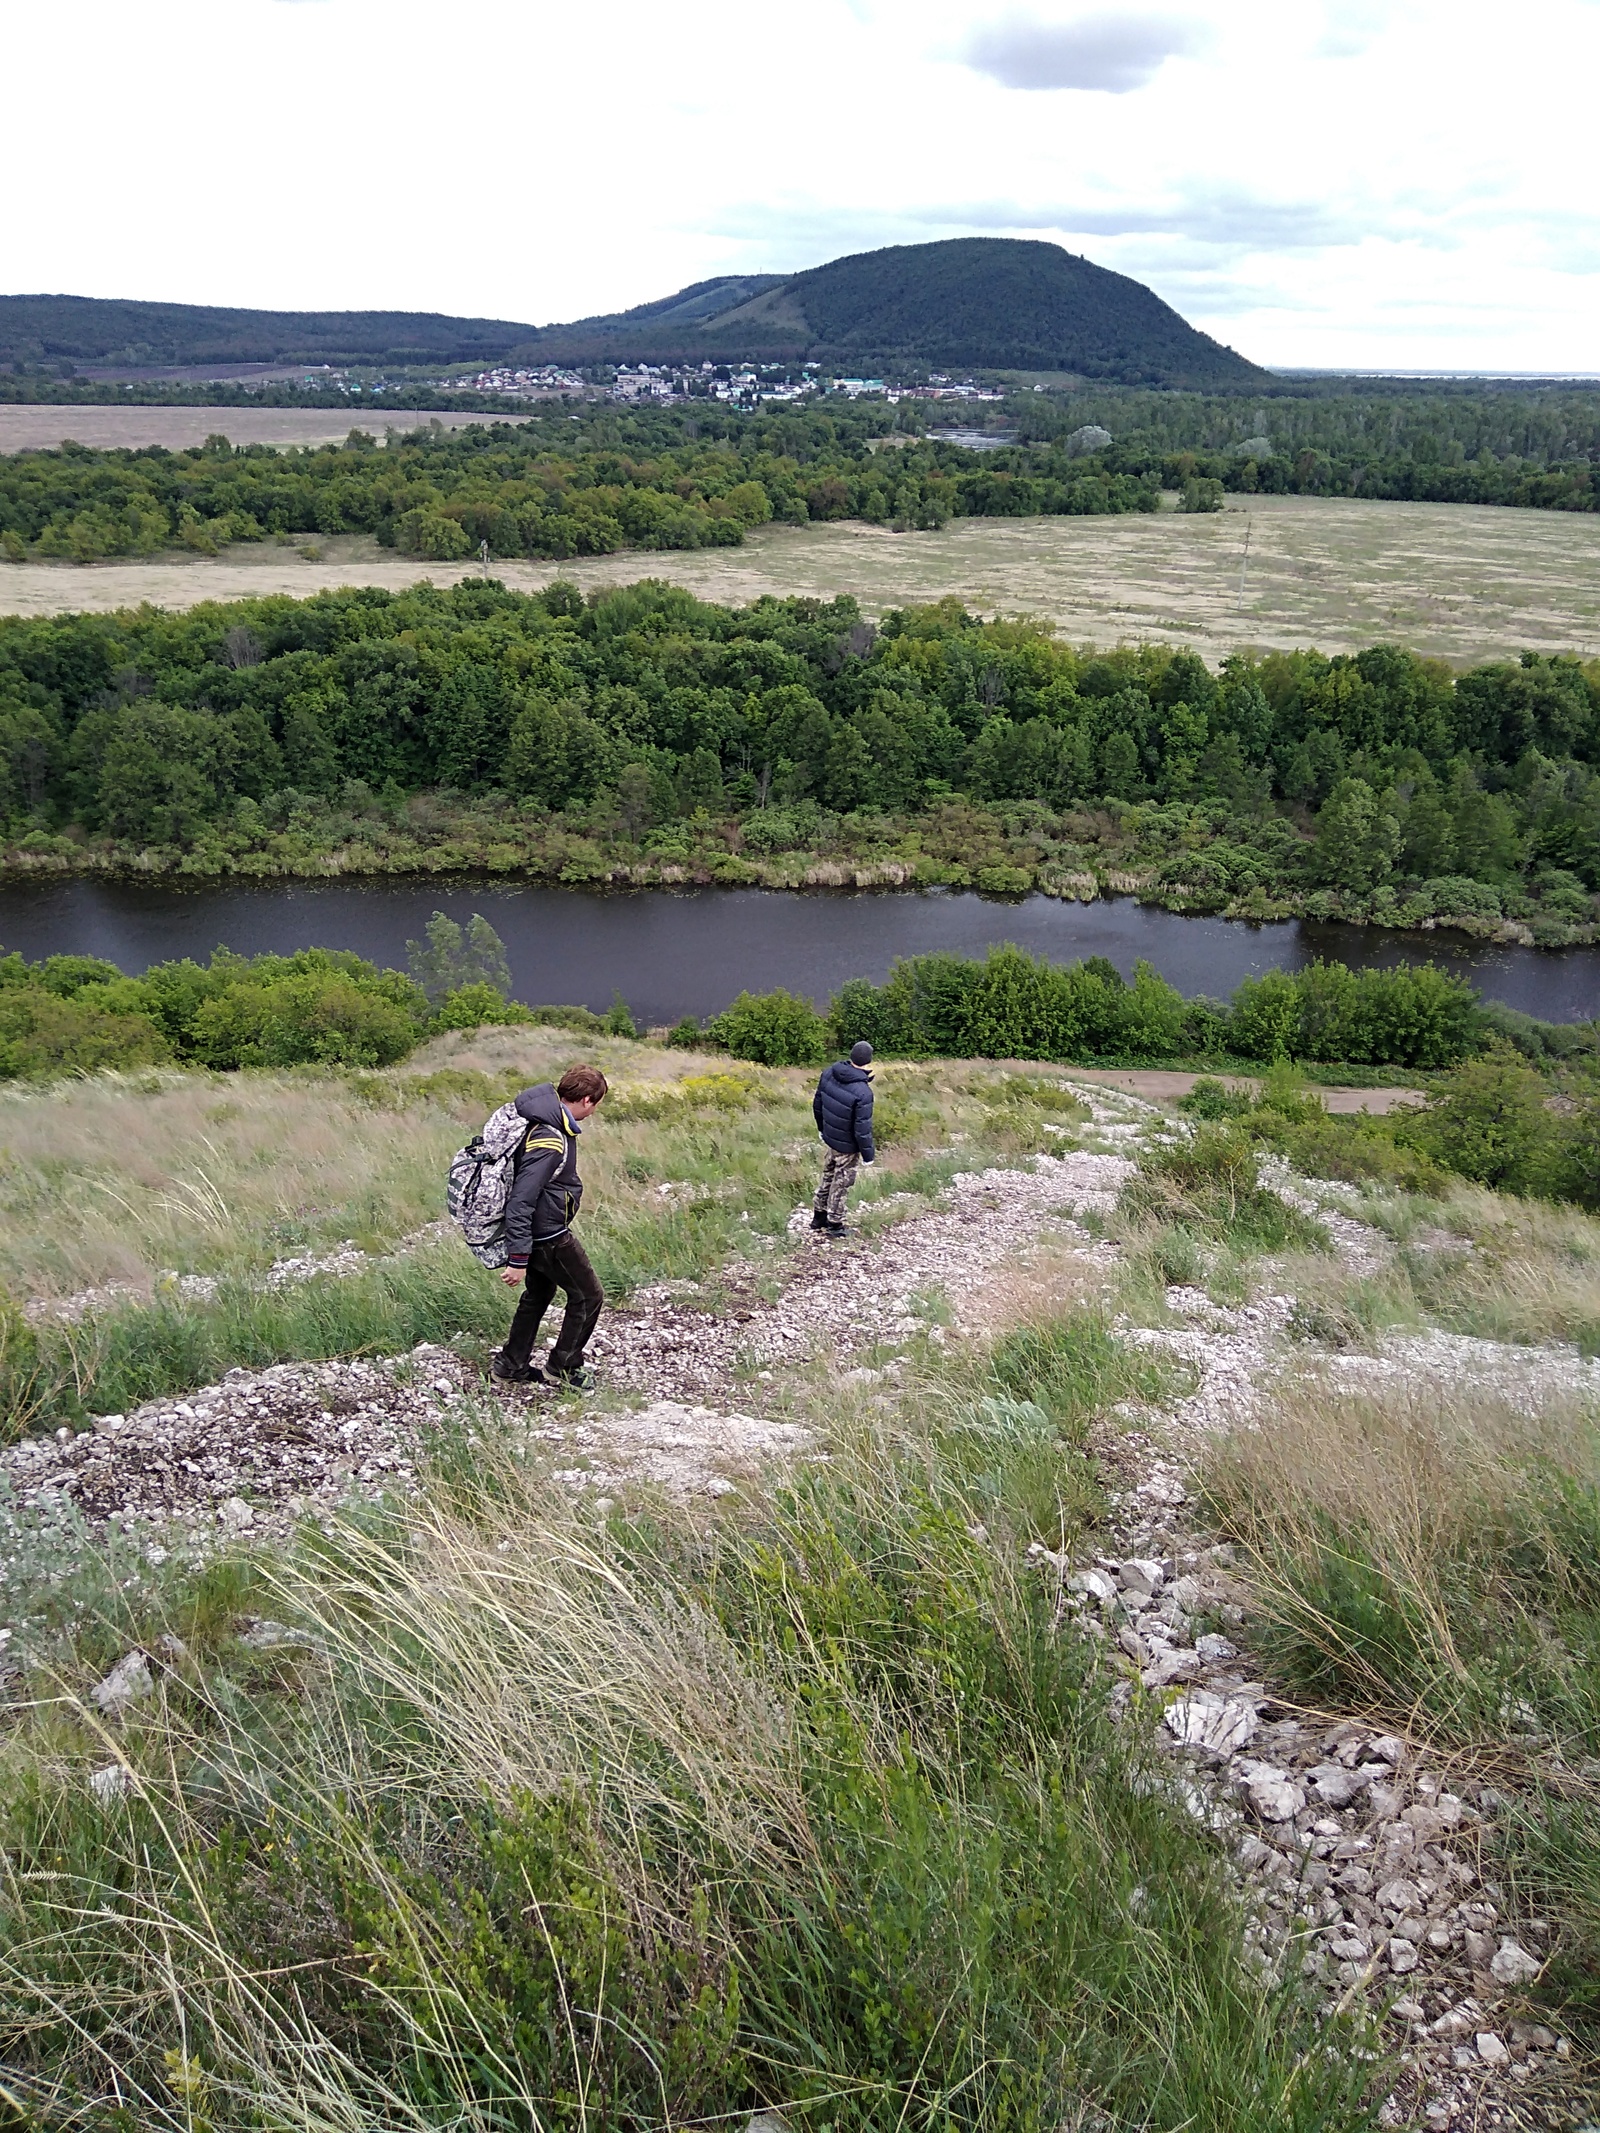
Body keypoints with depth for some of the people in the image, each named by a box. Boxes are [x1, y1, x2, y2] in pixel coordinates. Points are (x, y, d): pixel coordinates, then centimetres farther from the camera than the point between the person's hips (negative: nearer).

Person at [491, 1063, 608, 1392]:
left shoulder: (547, 1116, -1)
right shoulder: (549, 1141, -31)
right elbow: (520, 1201, -31)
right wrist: (518, 1259, -27)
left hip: (537, 1233, 10)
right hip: (549, 1237, -10)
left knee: (538, 1294, 25)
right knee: (588, 1296, 8)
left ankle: (509, 1368, 34)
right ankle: (561, 1370, 20)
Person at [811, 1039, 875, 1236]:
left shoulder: (829, 1073, -12)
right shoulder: (862, 1093, -32)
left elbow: (817, 1104, 4)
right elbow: (862, 1129, -26)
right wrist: (868, 1154, -11)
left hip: (830, 1138, 6)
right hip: (848, 1146, -6)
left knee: (827, 1177, 24)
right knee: (841, 1183, 12)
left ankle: (819, 1217, 38)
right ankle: (834, 1225, 26)